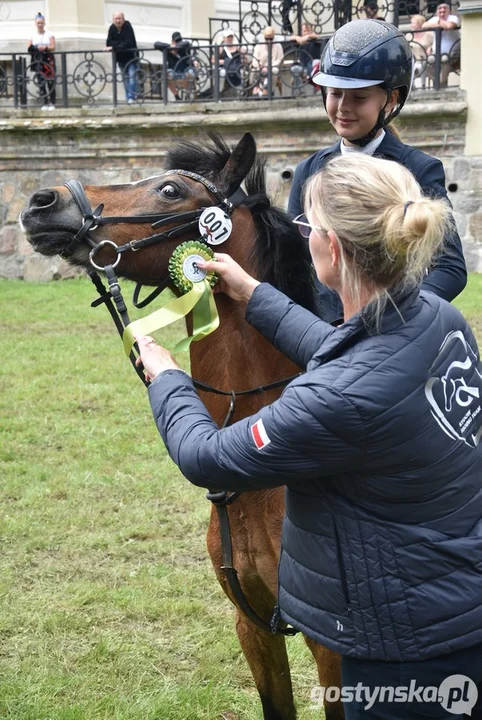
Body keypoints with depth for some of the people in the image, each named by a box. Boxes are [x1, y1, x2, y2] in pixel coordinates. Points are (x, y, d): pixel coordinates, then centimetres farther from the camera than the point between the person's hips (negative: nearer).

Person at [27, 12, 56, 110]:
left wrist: (45, 48, -23)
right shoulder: (33, 35, 11)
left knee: (50, 82, -8)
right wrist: (34, 49, -18)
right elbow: (29, 48, 5)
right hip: (37, 61, 2)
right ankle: (44, 103, 4)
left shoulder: (49, 34, 6)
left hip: (48, 60, -2)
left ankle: (52, 103, -5)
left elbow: (53, 47, -2)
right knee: (41, 82, -1)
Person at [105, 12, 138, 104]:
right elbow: (109, 43, -10)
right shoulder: (112, 28, -5)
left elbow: (128, 43, -27)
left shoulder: (127, 27, -19)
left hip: (131, 56, -5)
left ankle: (131, 97, -16)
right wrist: (120, 43, -21)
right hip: (121, 58, 5)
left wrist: (114, 47, -27)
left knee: (132, 76, -16)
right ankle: (128, 98, 15)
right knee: (125, 78, 9)